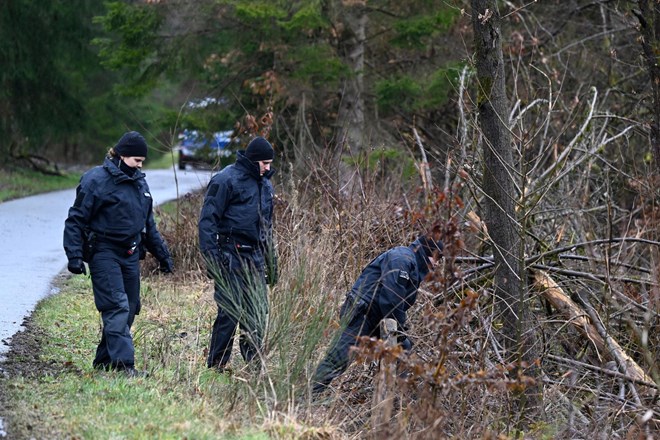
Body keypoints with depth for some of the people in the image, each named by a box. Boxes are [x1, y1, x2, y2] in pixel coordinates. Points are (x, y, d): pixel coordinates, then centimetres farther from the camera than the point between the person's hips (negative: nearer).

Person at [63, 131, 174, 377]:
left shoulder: (139, 183, 14)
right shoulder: (97, 180, -10)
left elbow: (148, 224, 24)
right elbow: (76, 220, -10)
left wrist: (162, 254, 23)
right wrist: (75, 255, -18)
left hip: (130, 254, 8)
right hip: (104, 253, -8)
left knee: (129, 309, 7)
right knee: (117, 307, -15)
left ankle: (104, 360, 18)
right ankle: (123, 363, -19)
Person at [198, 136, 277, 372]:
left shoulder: (265, 184, 17)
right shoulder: (226, 180, -9)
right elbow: (208, 220, -11)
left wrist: (271, 260, 24)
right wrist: (212, 256, -18)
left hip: (255, 256, 7)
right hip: (231, 256, -7)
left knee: (258, 312, 5)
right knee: (229, 311, -7)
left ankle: (254, 361, 12)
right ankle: (217, 365, 2)